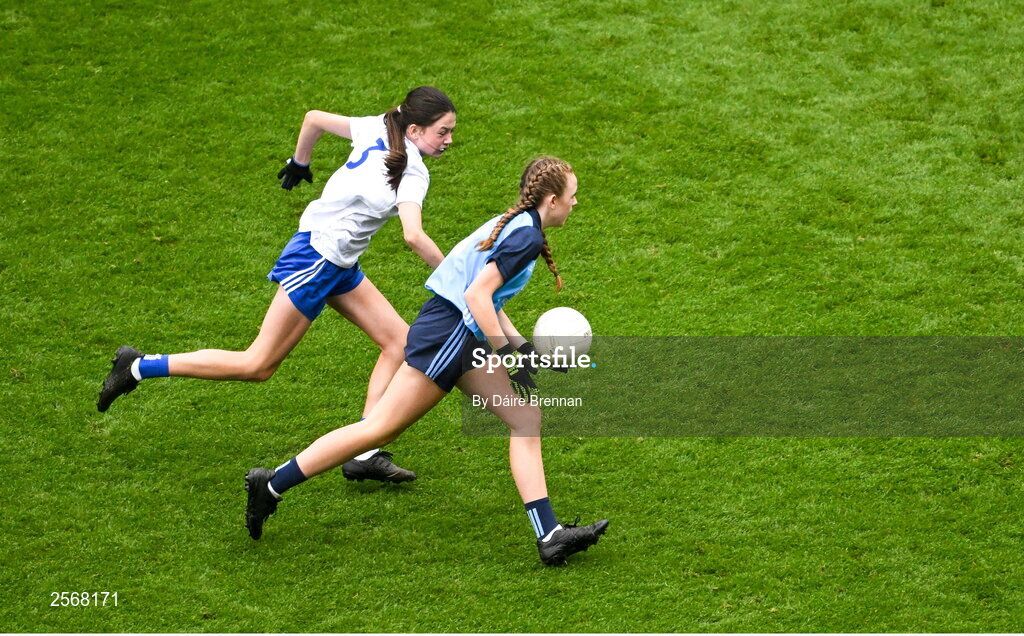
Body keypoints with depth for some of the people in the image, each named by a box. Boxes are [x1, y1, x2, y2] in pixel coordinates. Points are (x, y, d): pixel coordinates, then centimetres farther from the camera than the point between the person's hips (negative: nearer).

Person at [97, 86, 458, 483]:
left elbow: (315, 118, 13)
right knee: (257, 366, -2)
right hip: (315, 257, -10)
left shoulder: (379, 129, 3)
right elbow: (413, 236, -34)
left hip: (339, 265, 10)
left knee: (399, 342, 6)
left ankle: (365, 453, 4)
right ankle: (138, 368, 4)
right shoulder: (412, 173, -20)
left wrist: (299, 163, 29)